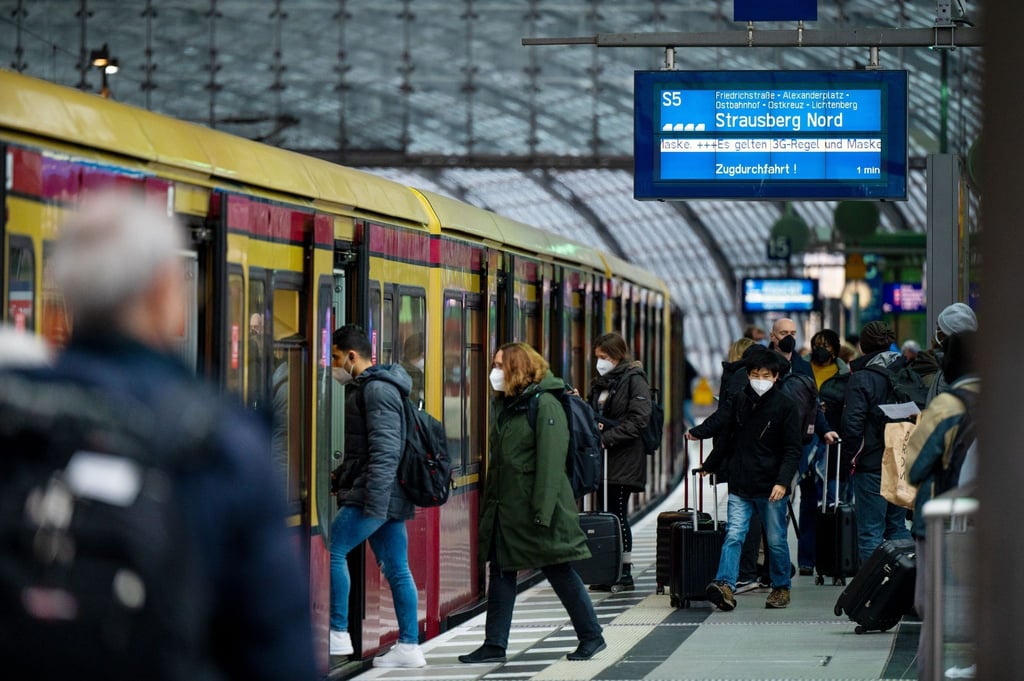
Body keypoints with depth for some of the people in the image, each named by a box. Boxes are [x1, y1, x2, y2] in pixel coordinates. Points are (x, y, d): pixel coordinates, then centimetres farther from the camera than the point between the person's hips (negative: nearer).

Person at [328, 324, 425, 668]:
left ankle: (338, 635, -8)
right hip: (383, 497, 10)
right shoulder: (365, 388, 20)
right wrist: (339, 475, 20)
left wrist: (375, 503, -24)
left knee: (332, 550, -10)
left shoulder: (377, 389, -13)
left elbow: (385, 450, -20)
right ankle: (409, 647, 8)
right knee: (396, 569, 8)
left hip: (375, 496, -10)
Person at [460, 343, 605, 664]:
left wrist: (542, 511, -23)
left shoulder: (544, 404, -14)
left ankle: (591, 637, 12)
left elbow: (551, 461, -19)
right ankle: (494, 644, 11)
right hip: (504, 509, 8)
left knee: (558, 571, 0)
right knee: (501, 572, 7)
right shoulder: (505, 405, 14)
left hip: (536, 508, -8)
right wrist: (489, 503, 16)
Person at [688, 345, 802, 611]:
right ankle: (725, 586, -20)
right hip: (740, 485, 3)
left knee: (776, 540, 7)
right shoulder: (740, 403, 7)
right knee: (733, 535, -10)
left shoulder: (785, 407, -4)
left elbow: (792, 450, -6)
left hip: (770, 488, -3)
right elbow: (729, 438, 21)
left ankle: (781, 587, 23)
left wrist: (782, 482, -17)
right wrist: (710, 465, 25)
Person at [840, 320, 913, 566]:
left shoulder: (860, 379, -11)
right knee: (898, 526, 16)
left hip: (871, 463, -6)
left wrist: (851, 457, -6)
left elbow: (852, 423, -18)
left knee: (870, 531, -2)